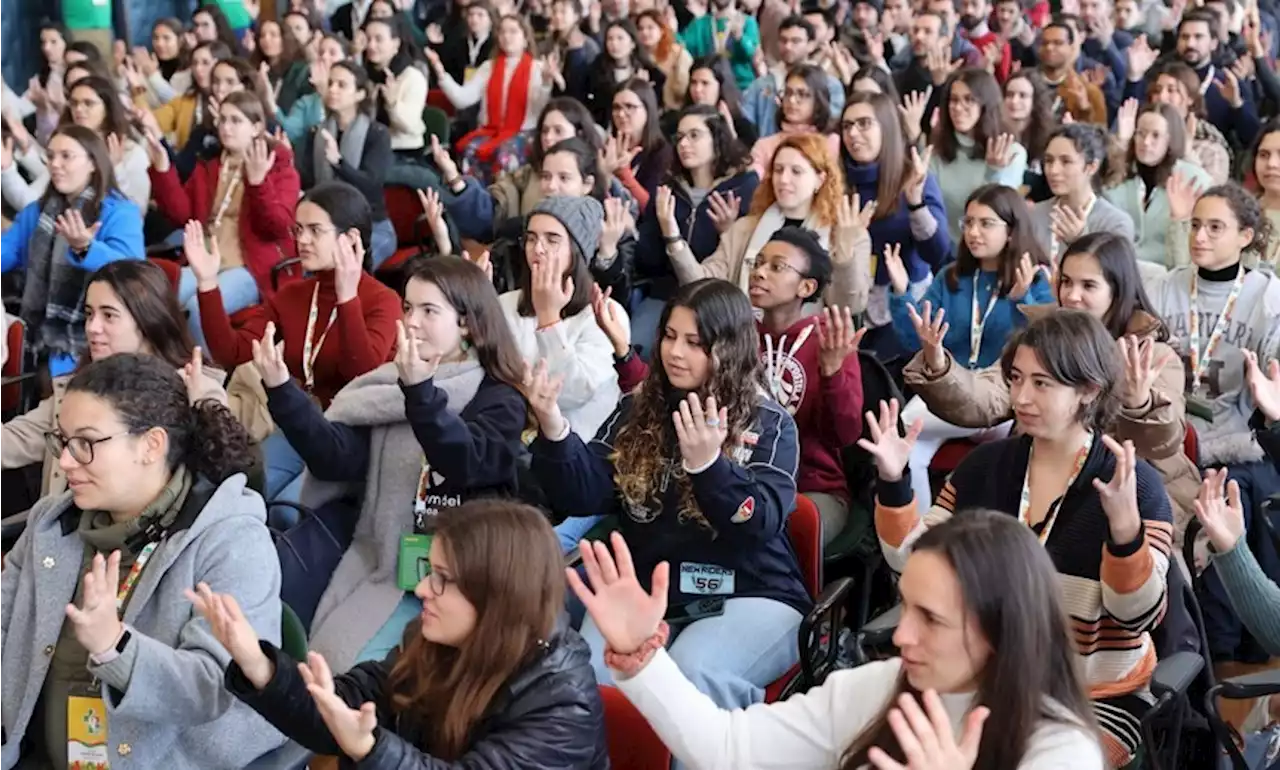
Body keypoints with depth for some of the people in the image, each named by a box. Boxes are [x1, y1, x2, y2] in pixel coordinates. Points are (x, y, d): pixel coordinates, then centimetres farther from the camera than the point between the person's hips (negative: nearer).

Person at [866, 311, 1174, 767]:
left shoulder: (1137, 485, -10)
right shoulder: (985, 465, 3)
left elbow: (1140, 616, -19)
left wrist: (1124, 526, -35)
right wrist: (893, 484, -12)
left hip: (1099, 697, -3)